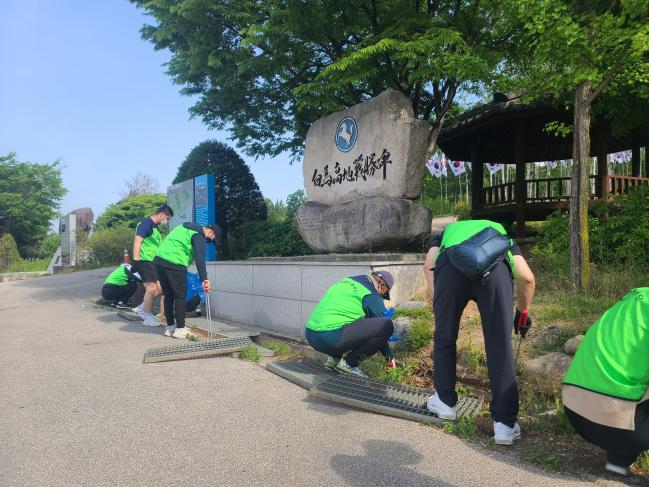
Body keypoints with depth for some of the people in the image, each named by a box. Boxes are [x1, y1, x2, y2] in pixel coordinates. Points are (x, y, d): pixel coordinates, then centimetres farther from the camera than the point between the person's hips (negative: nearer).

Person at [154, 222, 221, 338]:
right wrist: (204, 279, -24)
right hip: (174, 264, -9)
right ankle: (180, 329, 2)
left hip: (159, 260, 9)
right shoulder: (199, 236, -4)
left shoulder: (186, 227, 24)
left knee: (168, 296, 14)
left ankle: (170, 327, 19)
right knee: (180, 296, 0)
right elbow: (200, 258, -18)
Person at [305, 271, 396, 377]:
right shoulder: (372, 295, -1)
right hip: (331, 338, -9)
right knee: (387, 325, -8)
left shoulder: (347, 281, 21)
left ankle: (334, 358, 18)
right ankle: (349, 363, 0)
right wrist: (390, 356, 24)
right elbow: (381, 328, 8)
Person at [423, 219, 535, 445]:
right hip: (495, 268, 0)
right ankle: (505, 423, 17)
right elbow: (527, 277, 27)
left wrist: (438, 301, 26)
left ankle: (445, 402, 35)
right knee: (500, 349, 12)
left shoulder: (448, 231, 42)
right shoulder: (501, 233, 43)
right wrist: (523, 311, 41)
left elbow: (429, 265, 19)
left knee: (444, 339, 21)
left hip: (451, 266, 0)